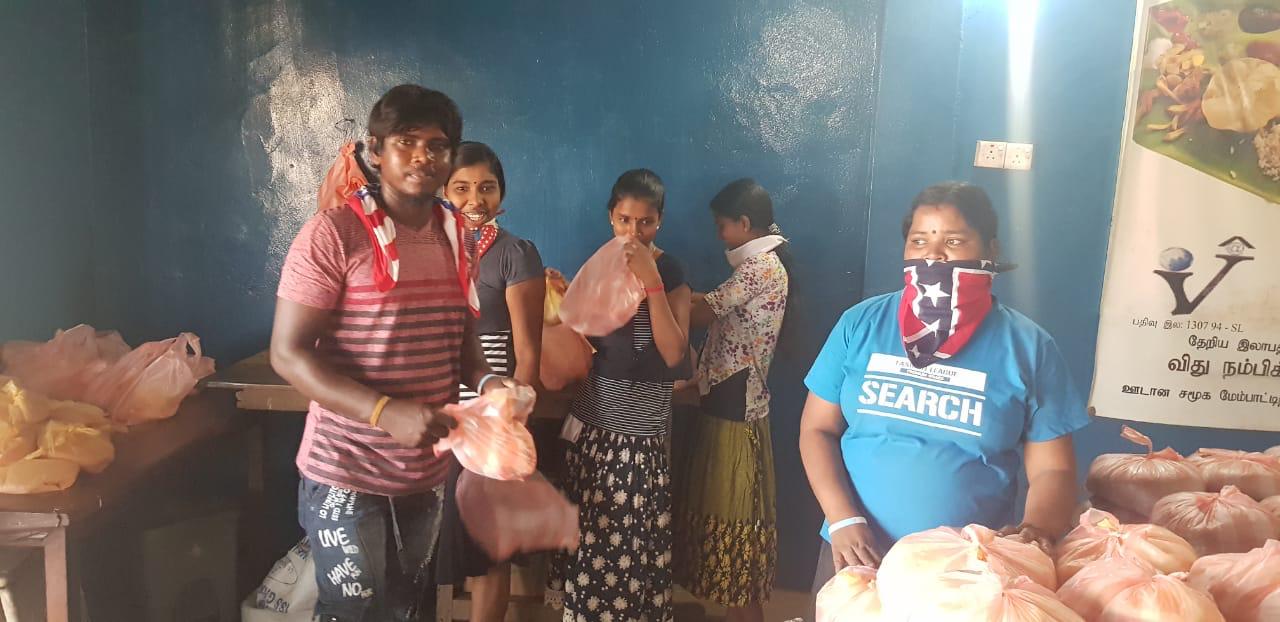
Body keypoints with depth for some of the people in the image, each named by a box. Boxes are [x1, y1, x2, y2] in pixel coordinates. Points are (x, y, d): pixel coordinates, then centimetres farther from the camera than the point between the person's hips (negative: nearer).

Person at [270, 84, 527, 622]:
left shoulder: (456, 238, 5)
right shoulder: (333, 234, -14)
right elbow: (288, 353, -16)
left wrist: (484, 381, -7)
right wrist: (386, 411, -27)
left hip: (426, 471, 6)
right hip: (346, 474, -6)